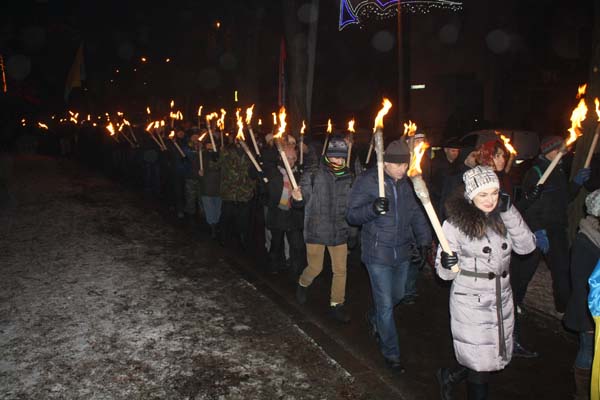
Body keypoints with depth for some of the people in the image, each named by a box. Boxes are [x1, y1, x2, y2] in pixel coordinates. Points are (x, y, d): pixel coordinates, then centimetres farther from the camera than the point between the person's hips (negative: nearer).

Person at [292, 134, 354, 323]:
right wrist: (298, 198, -28)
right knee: (315, 268, 7)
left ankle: (336, 304, 25)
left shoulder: (348, 176, 2)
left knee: (340, 270, 7)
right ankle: (303, 284, 41)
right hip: (316, 230, -3)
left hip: (339, 231, 3)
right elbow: (304, 200, -7)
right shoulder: (313, 173, -9)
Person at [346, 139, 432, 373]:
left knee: (398, 295, 21)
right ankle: (390, 353, 19)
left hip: (402, 252, 6)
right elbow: (352, 215, -13)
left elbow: (416, 213, 11)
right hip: (378, 254, -6)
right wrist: (373, 208, -32)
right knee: (386, 305, 0)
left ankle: (374, 318, 52)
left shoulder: (406, 183, 4)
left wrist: (424, 238, -3)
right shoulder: (367, 181, -13)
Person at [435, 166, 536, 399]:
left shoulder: (502, 217, 0)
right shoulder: (456, 223, -14)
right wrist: (447, 265, -33)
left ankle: (449, 377, 41)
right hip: (471, 302, -5)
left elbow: (526, 246, -8)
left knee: (495, 358, 17)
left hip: (502, 299, 6)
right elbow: (445, 273, -10)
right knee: (480, 364, 5)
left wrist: (510, 214, -15)